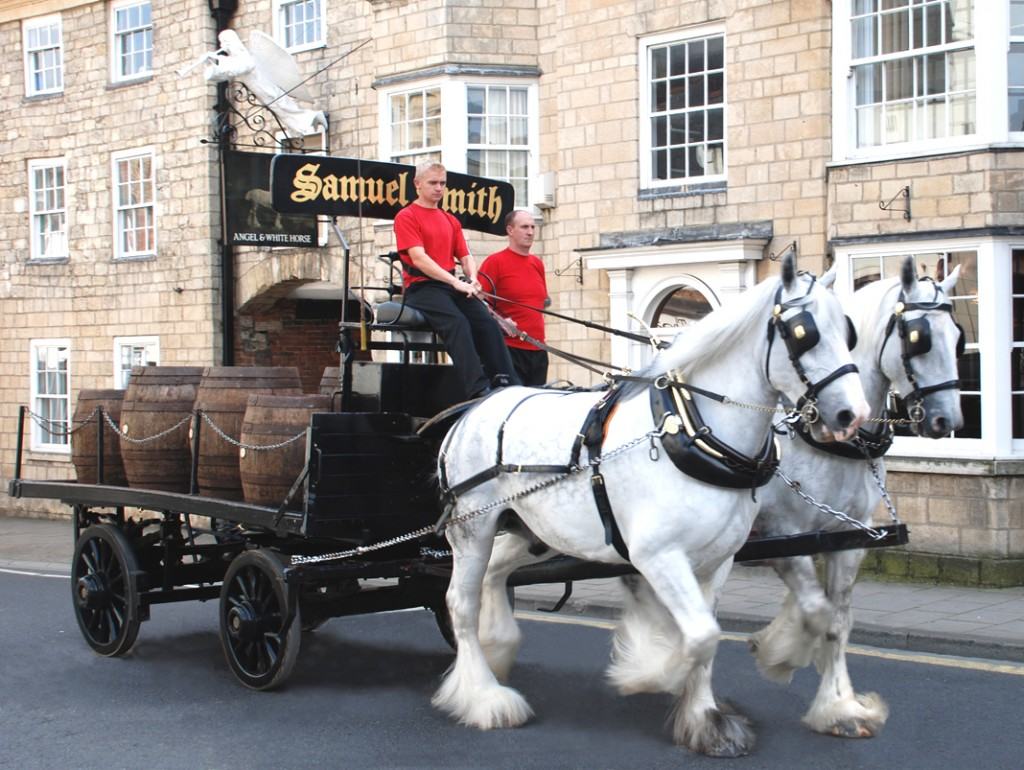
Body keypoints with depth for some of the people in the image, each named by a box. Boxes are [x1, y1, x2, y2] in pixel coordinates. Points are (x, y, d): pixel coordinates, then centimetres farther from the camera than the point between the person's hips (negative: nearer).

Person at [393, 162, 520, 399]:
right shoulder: (406, 217, 1)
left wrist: (472, 279, -5)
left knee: (487, 322, -19)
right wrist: (456, 282, -19)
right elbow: (418, 257, -11)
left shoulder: (451, 221, 23)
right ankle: (478, 389, -41)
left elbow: (465, 256, 19)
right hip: (422, 288, -6)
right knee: (457, 322, -32)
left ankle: (508, 385, -25)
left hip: (451, 286, 6)